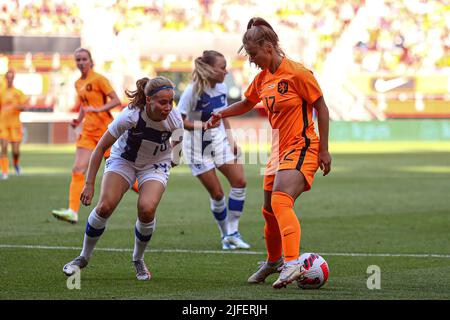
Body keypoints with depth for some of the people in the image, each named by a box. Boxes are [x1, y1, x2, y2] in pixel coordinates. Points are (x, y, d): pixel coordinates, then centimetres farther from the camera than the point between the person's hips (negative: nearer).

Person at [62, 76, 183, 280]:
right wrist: (89, 184, -23)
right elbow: (101, 147, -23)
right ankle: (84, 257, 6)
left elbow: (177, 142, 3)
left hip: (156, 164, 1)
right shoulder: (130, 116, -33)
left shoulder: (174, 119, -26)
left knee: (147, 209, -25)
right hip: (123, 160, -1)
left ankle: (138, 259, 3)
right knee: (105, 207, -19)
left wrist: (175, 155, -14)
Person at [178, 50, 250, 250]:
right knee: (217, 193, -3)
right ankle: (225, 235, 17)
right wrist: (204, 125, -26)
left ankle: (232, 233, 2)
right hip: (198, 147, -6)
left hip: (219, 142, 6)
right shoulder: (194, 91, -20)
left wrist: (230, 140, 9)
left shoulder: (222, 87, 0)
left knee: (239, 181, -8)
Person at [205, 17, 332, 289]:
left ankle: (293, 263, -39)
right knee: (270, 212, 15)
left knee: (280, 202, -28)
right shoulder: (263, 78, 9)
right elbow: (247, 103, 29)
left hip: (302, 148, -8)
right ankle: (273, 261, 38)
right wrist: (221, 114, 12)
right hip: (279, 150, 8)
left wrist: (324, 150, -10)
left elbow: (322, 109, -9)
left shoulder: (297, 73, -14)